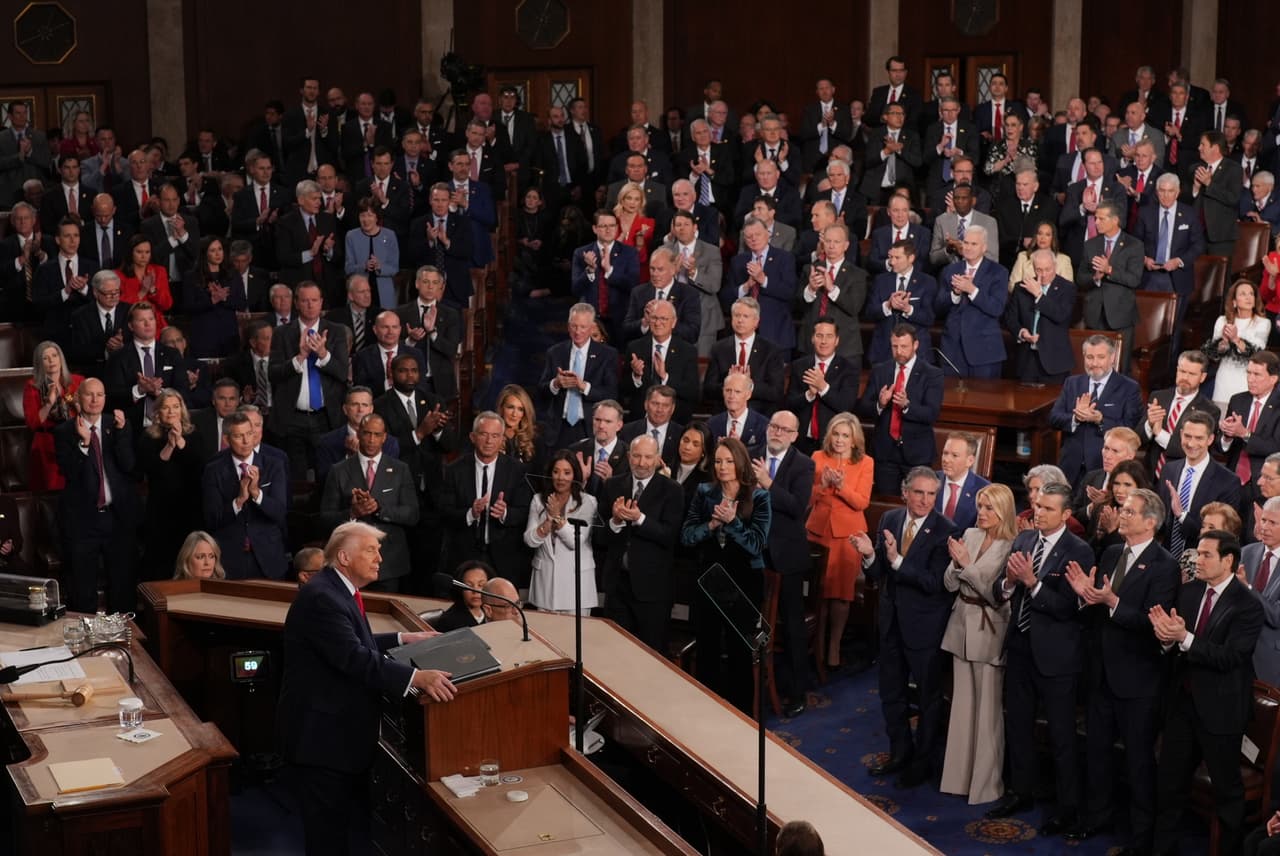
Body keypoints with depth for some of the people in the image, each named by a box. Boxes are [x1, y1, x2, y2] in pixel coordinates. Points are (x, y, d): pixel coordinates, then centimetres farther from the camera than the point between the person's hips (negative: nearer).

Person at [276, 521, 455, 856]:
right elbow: (354, 657, -33)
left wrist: (402, 639, 15)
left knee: (351, 822, 18)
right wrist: (416, 677, -39)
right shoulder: (321, 597, -23)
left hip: (340, 729, 11)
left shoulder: (338, 590, 11)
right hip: (320, 734, -11)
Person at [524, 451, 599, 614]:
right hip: (545, 576, 3)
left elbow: (576, 542, -12)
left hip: (576, 579, -3)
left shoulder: (587, 502, -4)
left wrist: (558, 516, -14)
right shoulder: (539, 500, 6)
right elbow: (530, 540, -3)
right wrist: (550, 519, -14)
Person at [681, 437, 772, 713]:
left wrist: (732, 521, -25)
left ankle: (740, 714, 16)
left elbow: (757, 545, -13)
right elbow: (686, 536, -3)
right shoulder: (704, 493, 2)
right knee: (706, 649, 8)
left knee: (740, 652, 4)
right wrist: (711, 524, -19)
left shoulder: (758, 497, -6)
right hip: (709, 580, 3)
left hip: (744, 584, -3)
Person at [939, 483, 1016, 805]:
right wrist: (956, 563, -14)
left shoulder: (1011, 547, -12)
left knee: (987, 708, 2)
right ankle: (959, 774, 24)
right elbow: (951, 584, 6)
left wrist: (967, 565, -19)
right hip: (962, 624, 6)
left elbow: (998, 594, -16)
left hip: (990, 630, -6)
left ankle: (986, 782, 12)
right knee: (962, 702, 13)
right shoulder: (970, 535, 5)